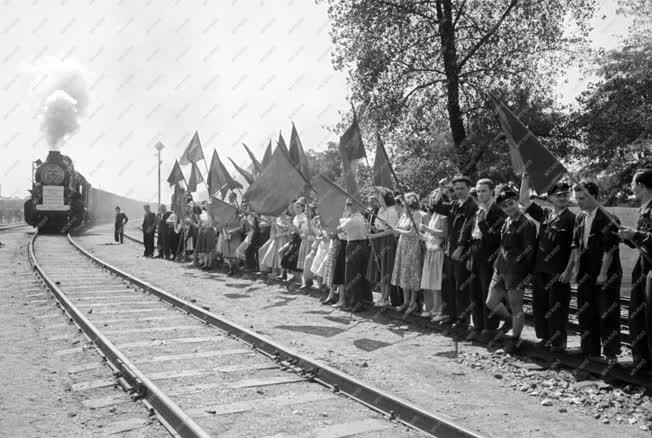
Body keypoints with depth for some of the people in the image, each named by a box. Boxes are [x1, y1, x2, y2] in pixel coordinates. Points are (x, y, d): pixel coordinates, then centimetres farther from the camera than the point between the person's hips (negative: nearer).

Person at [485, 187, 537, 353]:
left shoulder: (527, 224, -13)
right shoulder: (507, 222, 11)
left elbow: (529, 251, -13)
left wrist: (526, 274, -12)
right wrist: (498, 263, 10)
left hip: (516, 272, -8)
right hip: (500, 270, 8)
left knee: (516, 308, 5)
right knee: (491, 303, 14)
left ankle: (514, 339, 21)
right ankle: (509, 321, 40)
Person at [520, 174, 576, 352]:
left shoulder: (571, 218, -6)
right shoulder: (544, 214, 9)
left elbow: (575, 248, -9)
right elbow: (524, 200, 11)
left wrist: (568, 271, -14)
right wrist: (526, 178, 3)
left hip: (559, 271, -6)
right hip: (540, 269, 6)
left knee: (557, 307, 2)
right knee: (539, 305, 12)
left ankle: (559, 342, 14)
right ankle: (545, 338, 26)